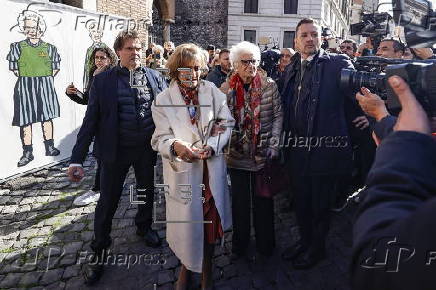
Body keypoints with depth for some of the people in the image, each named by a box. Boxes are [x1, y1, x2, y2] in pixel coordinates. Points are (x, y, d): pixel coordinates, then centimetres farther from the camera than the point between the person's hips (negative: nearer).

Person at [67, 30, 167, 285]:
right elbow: (91, 120, -7)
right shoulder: (103, 80, -5)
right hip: (116, 150, -2)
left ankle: (144, 227, 47)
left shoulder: (155, 77, 1)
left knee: (147, 192, 19)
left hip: (147, 148, 2)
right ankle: (99, 252, 28)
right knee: (108, 200, 8)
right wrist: (77, 159, -11)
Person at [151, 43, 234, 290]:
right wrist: (175, 146, -29)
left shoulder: (213, 92, -1)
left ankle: (207, 265, 39)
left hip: (212, 167, 2)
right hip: (182, 170, -1)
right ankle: (186, 266, 39)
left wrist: (213, 145, -16)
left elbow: (227, 124, 1)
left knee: (211, 217, 13)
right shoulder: (163, 100, -5)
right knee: (186, 220, 8)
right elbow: (160, 139, -7)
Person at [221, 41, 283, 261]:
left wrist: (274, 144, -8)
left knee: (263, 201, 10)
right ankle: (240, 244, 31)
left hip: (263, 154, 0)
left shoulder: (269, 85, -2)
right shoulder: (226, 89, -2)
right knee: (239, 202, 12)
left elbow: (278, 116, -1)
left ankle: (265, 246, 29)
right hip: (237, 155, 1)